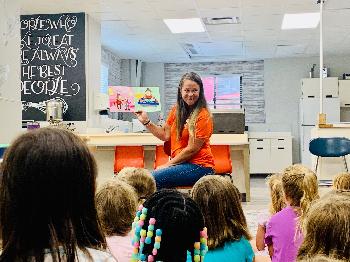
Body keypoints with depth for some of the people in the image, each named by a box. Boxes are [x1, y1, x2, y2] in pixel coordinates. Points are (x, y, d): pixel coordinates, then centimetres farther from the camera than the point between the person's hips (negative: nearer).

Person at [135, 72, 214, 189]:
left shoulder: (203, 116, -11)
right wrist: (146, 121, 4)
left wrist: (167, 165, -11)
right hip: (180, 163, 6)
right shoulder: (176, 110, 12)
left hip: (199, 166, -6)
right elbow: (165, 135, 13)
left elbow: (191, 150, -13)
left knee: (153, 178, -24)